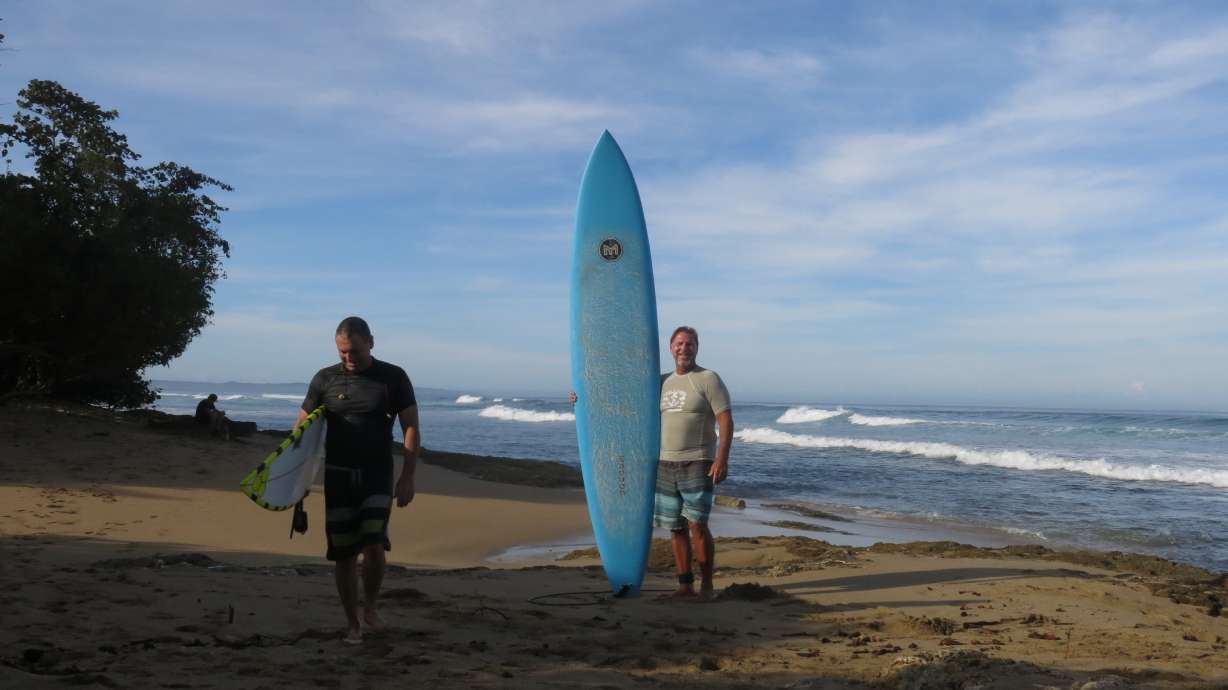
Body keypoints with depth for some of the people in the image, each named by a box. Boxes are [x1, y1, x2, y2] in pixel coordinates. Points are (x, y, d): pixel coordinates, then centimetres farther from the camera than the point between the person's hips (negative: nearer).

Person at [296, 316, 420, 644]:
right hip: (337, 476, 2)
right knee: (343, 553, 3)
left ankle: (370, 605, 12)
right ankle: (352, 622, 19)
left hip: (377, 475, -2)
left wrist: (407, 477, -11)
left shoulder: (393, 378, -2)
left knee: (374, 546, -15)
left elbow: (411, 428, -3)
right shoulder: (325, 379, 2)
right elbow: (302, 427, 6)